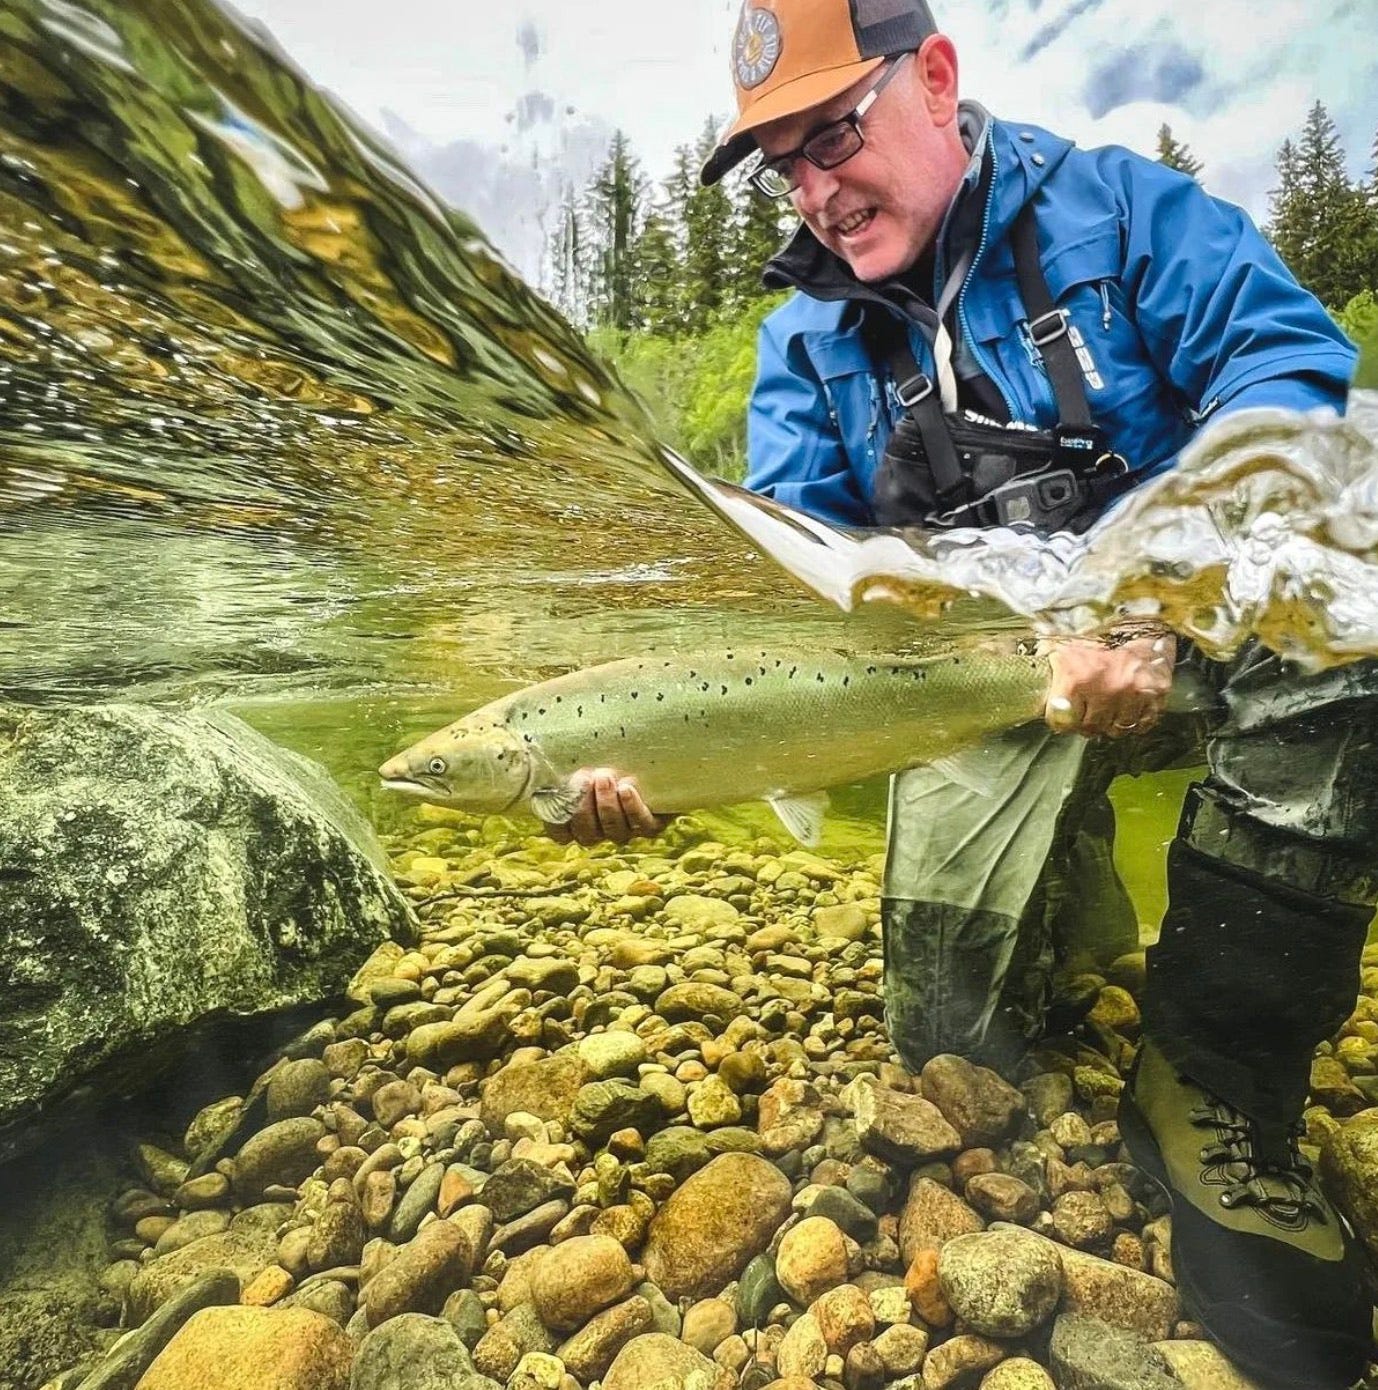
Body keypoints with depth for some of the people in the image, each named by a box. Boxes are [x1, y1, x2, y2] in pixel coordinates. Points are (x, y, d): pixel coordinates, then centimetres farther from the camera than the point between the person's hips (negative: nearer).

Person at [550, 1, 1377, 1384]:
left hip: (1195, 622, 0)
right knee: (956, 1030, -15)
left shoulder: (1120, 207, -1)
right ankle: (1061, 881, 19)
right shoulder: (808, 338, 5)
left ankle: (1210, 1084, -17)